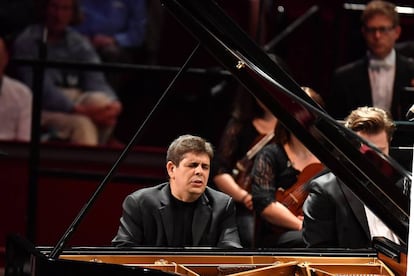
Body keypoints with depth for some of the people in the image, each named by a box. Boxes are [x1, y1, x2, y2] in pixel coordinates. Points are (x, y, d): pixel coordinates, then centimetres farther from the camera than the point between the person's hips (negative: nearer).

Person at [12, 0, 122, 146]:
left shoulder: (79, 43, 9)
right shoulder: (27, 41, -7)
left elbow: (96, 81, -3)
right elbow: (39, 88, -18)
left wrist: (113, 103, -27)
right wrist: (80, 110, -29)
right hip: (45, 109, -5)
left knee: (100, 100, -28)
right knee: (82, 124, -33)